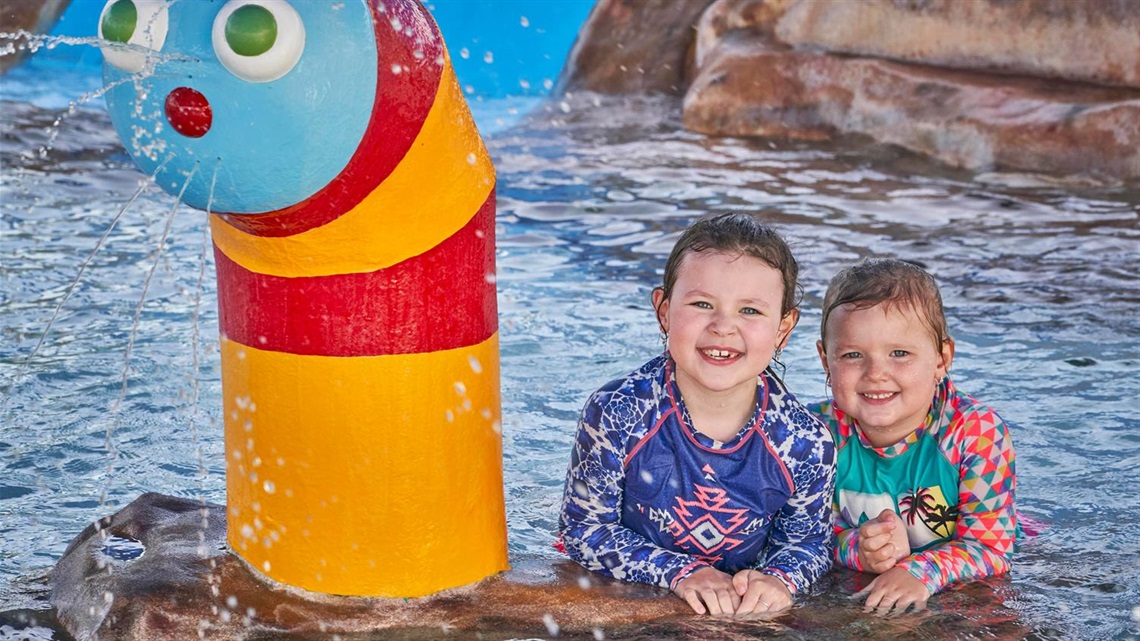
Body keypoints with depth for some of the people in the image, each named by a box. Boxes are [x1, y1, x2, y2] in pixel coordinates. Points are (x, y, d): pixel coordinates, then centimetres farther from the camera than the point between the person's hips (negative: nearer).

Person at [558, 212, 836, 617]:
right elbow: (584, 529, -10)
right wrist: (680, 573, -19)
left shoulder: (806, 444, -14)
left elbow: (808, 542, 1)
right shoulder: (616, 415, -19)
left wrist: (779, 578, -20)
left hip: (747, 614, 2)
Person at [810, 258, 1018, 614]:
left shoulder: (978, 433, -17)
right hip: (851, 596, 2)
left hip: (962, 599, -2)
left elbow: (989, 547, -16)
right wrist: (858, 549, -29)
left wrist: (920, 572, -34)